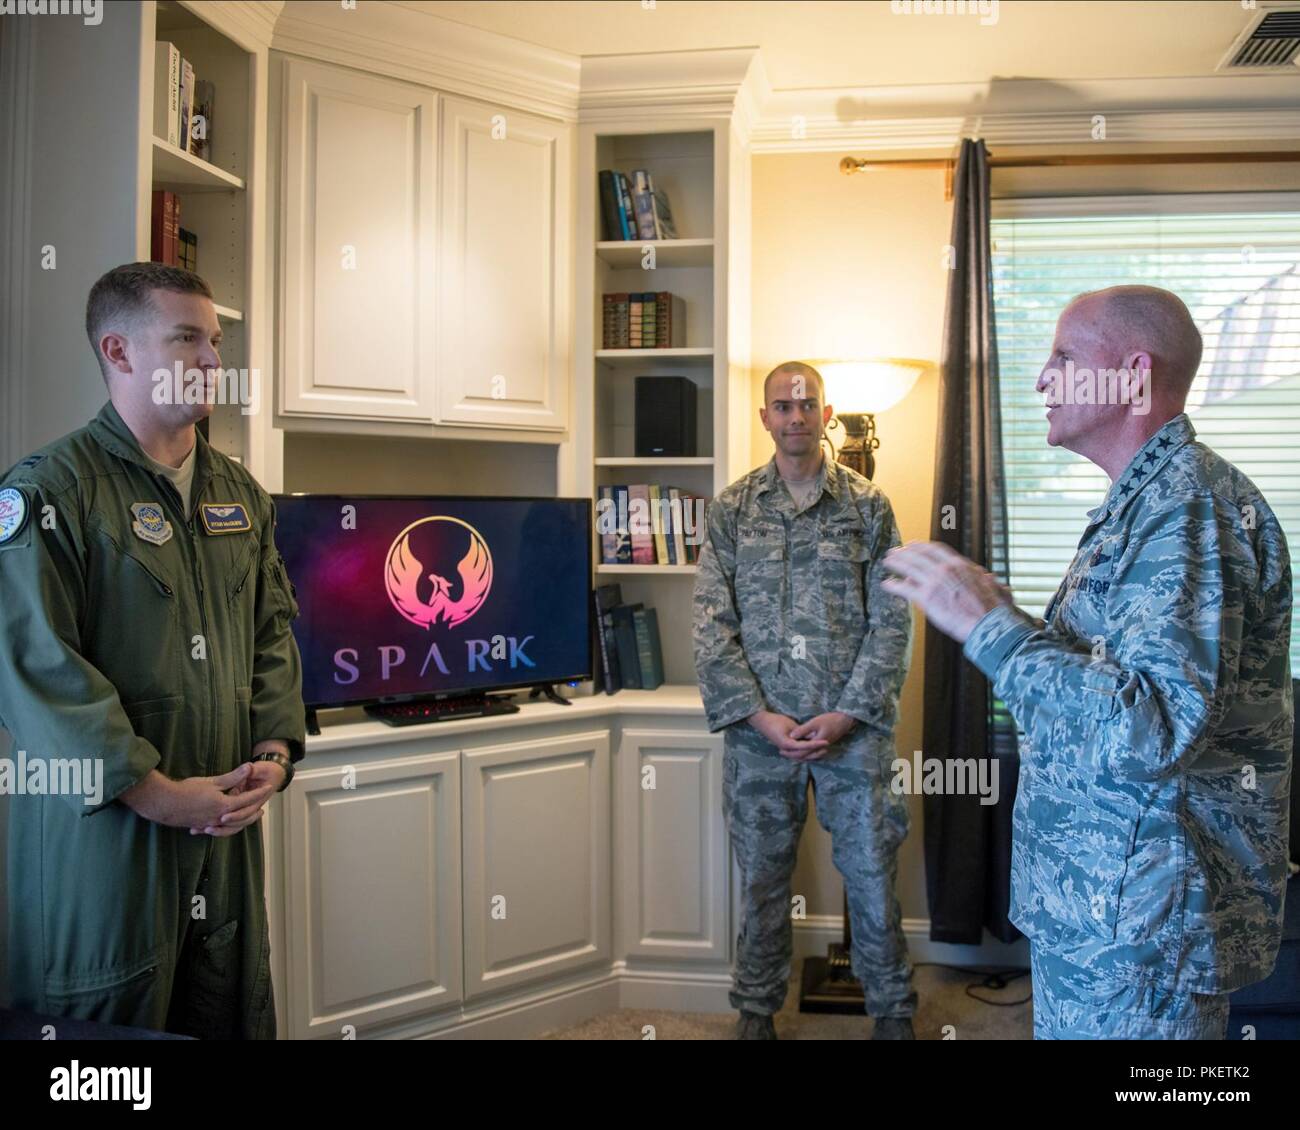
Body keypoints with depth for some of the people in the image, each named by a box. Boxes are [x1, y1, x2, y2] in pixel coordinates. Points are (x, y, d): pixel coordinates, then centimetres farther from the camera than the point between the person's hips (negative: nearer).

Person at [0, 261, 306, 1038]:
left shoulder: (241, 495, 12)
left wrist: (274, 753, -1)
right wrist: (156, 793, -18)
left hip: (226, 825, 6)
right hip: (103, 824, -6)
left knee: (233, 1016, 15)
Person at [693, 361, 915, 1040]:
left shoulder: (868, 505, 4)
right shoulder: (730, 511, 5)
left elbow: (892, 622, -1)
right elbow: (713, 626, 0)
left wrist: (845, 715, -10)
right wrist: (760, 716, -9)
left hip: (853, 728, 0)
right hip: (758, 730, 1)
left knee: (872, 874, 7)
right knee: (762, 878, 11)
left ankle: (892, 1008, 28)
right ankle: (756, 1009, 30)